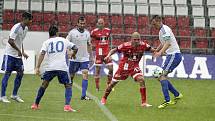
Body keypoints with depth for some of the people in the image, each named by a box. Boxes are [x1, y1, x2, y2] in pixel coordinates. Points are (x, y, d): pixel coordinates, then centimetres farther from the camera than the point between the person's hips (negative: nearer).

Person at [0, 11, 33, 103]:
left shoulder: (25, 28, 8)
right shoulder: (16, 28, -19)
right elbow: (10, 41, -24)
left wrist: (23, 52, 10)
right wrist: (19, 51, -18)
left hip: (18, 55, 8)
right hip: (10, 54, -8)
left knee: (20, 73, 5)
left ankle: (14, 95, 14)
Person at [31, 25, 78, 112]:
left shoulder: (46, 42, 10)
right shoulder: (64, 40, 13)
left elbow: (42, 54, -4)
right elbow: (75, 48, 19)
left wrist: (37, 67, -7)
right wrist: (73, 55, 42)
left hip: (50, 68, 1)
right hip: (62, 67, -1)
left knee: (44, 85, 16)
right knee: (68, 85, 10)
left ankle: (36, 104, 20)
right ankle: (67, 106, -6)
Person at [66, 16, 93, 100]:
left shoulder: (87, 33, 5)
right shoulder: (72, 32, -7)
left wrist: (91, 56, 17)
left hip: (85, 58, 2)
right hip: (74, 58, -2)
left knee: (85, 75, -12)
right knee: (71, 76, 8)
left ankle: (83, 95, -15)